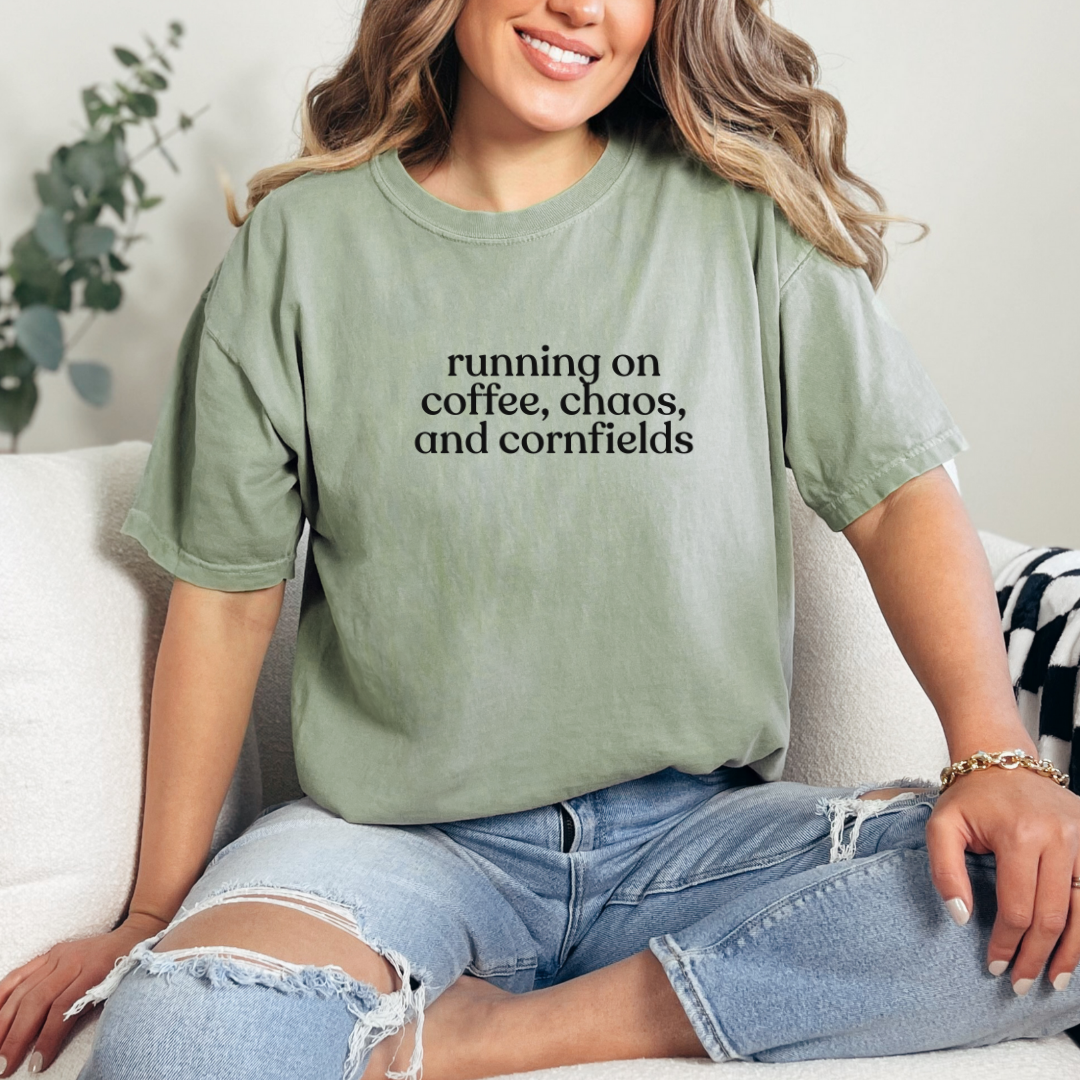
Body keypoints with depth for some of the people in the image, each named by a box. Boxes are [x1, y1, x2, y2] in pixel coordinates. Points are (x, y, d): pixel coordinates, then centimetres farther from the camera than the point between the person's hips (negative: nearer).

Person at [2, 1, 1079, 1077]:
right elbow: (225, 592, 5)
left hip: (697, 829, 4)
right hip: (396, 838, -3)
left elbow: (898, 491, 0)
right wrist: (152, 916, 6)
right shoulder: (302, 242, 1)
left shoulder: (746, 216, 2)